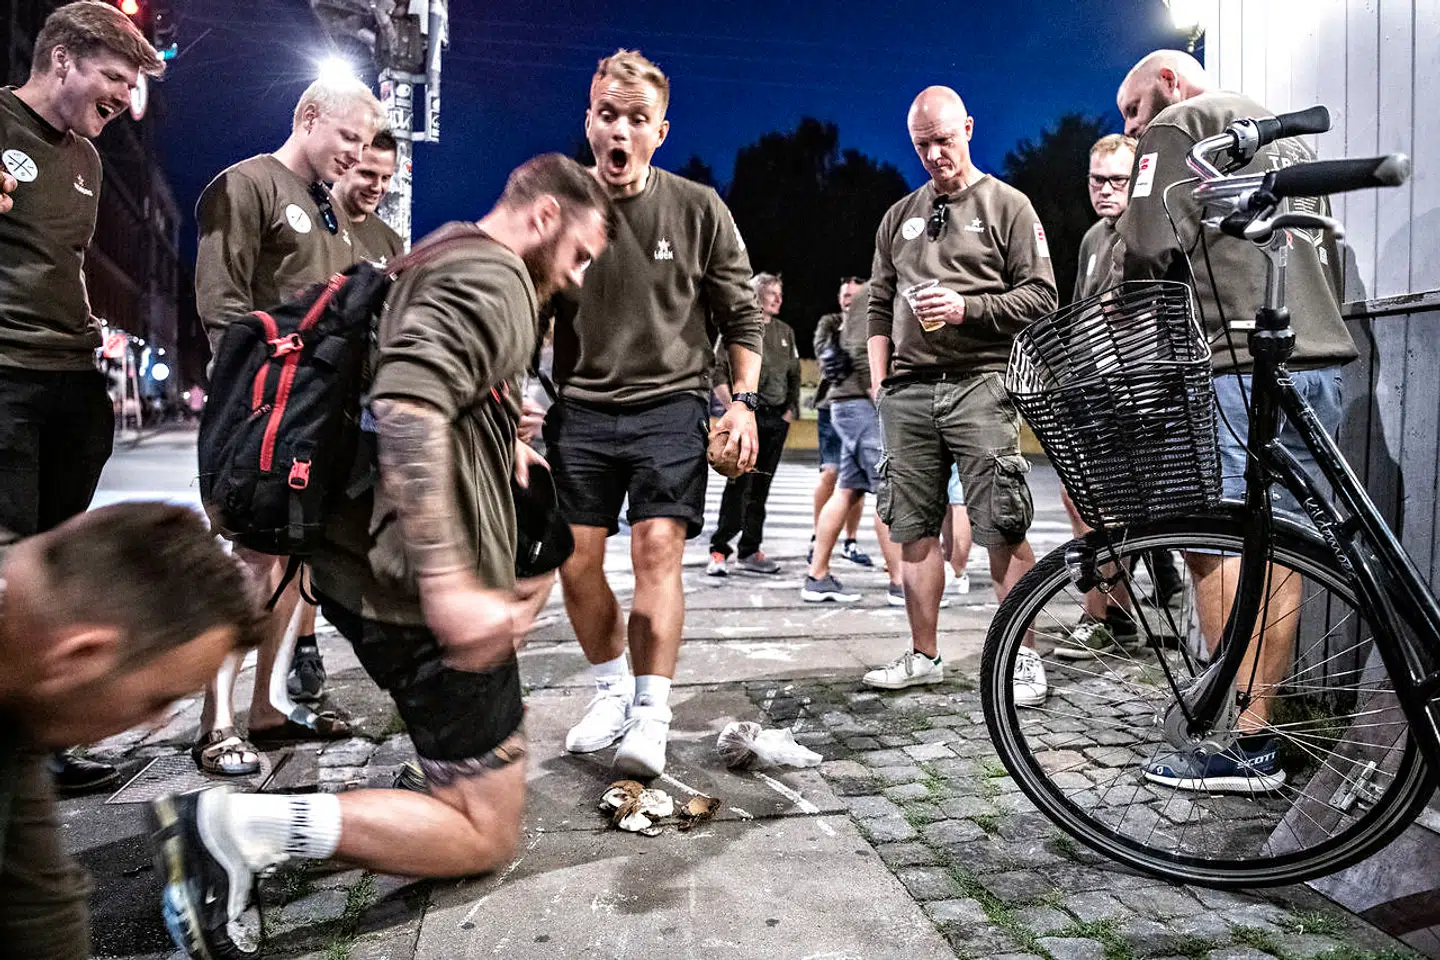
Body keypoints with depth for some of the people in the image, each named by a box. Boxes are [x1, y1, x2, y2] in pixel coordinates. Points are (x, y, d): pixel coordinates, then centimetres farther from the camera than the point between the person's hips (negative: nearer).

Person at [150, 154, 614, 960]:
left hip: (361, 561, 10)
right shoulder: (494, 276, -14)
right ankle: (244, 825, -10)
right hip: (415, 589, -10)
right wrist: (446, 584, -37)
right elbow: (407, 404, -33)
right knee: (486, 838, 2)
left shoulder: (447, 260, 17)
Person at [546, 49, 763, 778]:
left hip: (669, 405, -2)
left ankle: (651, 716, -3)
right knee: (576, 564, 4)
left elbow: (742, 317, 5)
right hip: (580, 410, 3)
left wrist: (742, 401, -3)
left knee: (657, 549, -13)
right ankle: (612, 689, 26)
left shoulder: (698, 210, -1)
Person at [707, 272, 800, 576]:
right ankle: (719, 551, -6)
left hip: (777, 417, 6)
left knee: (761, 485, 8)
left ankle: (750, 551, 15)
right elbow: (718, 372, -6)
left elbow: (795, 375, 21)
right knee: (740, 482, -12)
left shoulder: (785, 332, 17)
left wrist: (791, 409, 11)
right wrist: (734, 407, -13)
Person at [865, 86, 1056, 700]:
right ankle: (923, 655, 16)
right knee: (914, 529, 6)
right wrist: (878, 383, 10)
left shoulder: (1008, 206, 7)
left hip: (979, 385, -4)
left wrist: (965, 307, -13)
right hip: (908, 391, 5)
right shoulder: (899, 216, 20)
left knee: (1002, 530, -9)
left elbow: (1041, 296, 0)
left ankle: (1024, 656, 3)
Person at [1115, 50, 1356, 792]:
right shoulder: (1286, 134, 28)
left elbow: (1149, 252, -11)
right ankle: (1264, 724, 13)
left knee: (1212, 547, -8)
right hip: (1320, 357, 9)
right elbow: (1329, 254, 28)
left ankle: (1239, 742, -6)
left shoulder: (1178, 126, 2)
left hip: (1240, 368, -9)